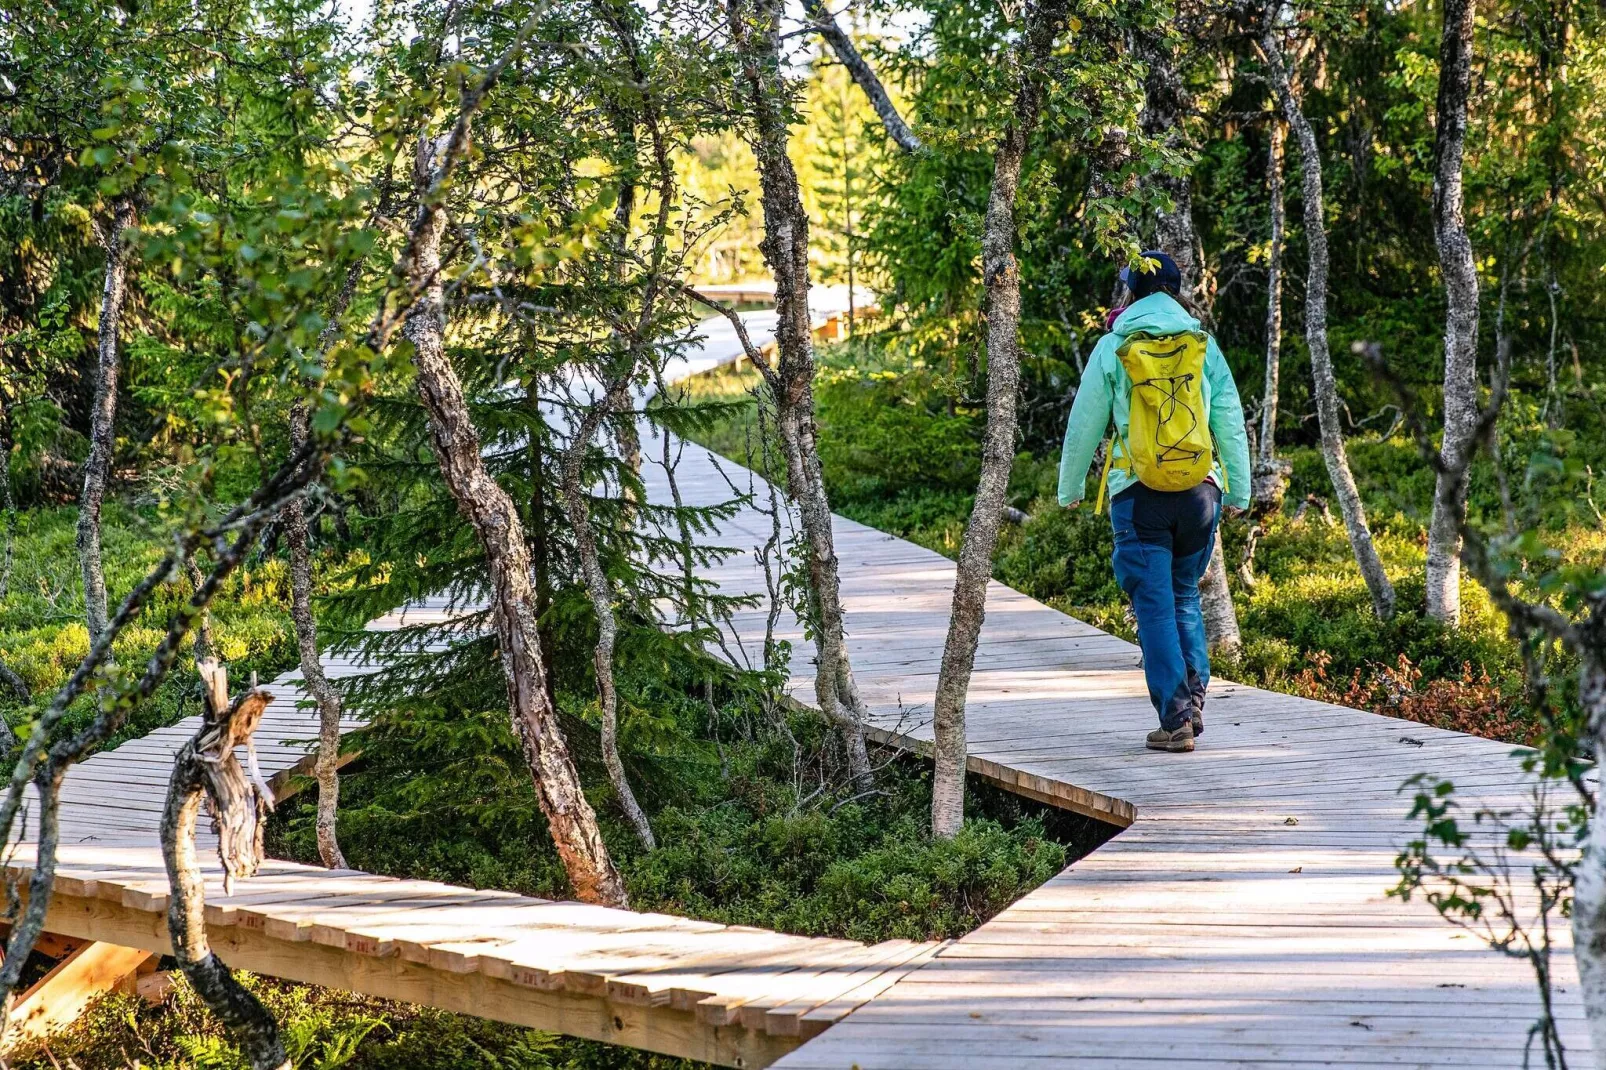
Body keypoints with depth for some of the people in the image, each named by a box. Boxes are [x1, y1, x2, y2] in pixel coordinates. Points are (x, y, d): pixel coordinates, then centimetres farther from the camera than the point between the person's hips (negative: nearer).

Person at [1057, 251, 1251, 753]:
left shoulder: (1113, 346, 2)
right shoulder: (1204, 345, 7)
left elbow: (1084, 423, 6)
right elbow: (1231, 421, 8)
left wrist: (1070, 488, 18)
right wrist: (1239, 491, 17)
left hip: (1139, 491, -3)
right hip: (1200, 488, 3)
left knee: (1155, 605, 0)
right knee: (1185, 595, 18)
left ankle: (1176, 717, -5)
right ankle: (1194, 699, 9)